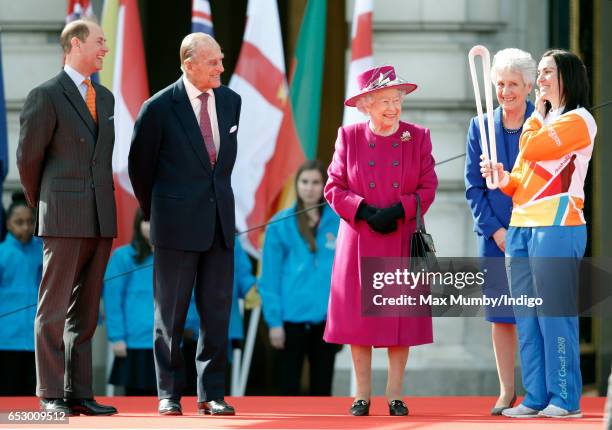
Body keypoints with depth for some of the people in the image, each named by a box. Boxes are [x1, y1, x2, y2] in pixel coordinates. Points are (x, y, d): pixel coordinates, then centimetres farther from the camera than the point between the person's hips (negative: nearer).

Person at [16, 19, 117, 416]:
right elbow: (28, 157, -1)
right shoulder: (46, 96, -5)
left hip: (100, 220, 6)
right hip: (64, 219, -6)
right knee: (53, 309, -3)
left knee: (85, 312, 7)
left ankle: (79, 393, 9)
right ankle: (51, 396, -2)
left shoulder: (105, 98, 16)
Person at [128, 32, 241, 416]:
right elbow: (140, 164, 3)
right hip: (177, 224, -4)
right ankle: (169, 394, 10)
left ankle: (212, 394, 8)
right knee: (171, 312, 3)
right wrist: (152, 212, 12)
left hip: (220, 221, 4)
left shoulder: (230, 101, 6)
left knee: (218, 310, 3)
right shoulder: (160, 107, -8)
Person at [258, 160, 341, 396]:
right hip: (292, 317, -2)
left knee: (322, 387, 8)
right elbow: (270, 277, -2)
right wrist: (274, 320, -8)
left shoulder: (338, 221, 3)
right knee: (289, 387, 3)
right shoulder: (281, 224, -2)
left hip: (327, 318, 2)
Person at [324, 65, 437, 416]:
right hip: (359, 242, 0)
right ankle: (363, 394, 7)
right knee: (359, 316, -1)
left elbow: (428, 188, 2)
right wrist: (366, 212, -13)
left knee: (402, 316, -1)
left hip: (403, 241, 0)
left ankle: (395, 394, 6)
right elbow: (334, 188, 1)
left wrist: (398, 210, -14)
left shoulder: (418, 137, 4)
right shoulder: (349, 137, 3)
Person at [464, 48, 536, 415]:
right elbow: (473, 186, 6)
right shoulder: (481, 127, 6)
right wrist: (495, 230, -5)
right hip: (495, 234, 2)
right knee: (501, 315, 3)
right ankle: (507, 391, 9)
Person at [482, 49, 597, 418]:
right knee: (527, 318, 6)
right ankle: (536, 397, 8)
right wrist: (504, 179, 2)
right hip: (521, 227, 8)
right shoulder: (541, 123, 23)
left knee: (554, 315, -8)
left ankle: (565, 399, -5)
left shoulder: (579, 121, -3)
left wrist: (537, 114, 3)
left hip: (557, 227, -8)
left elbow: (530, 149, -13)